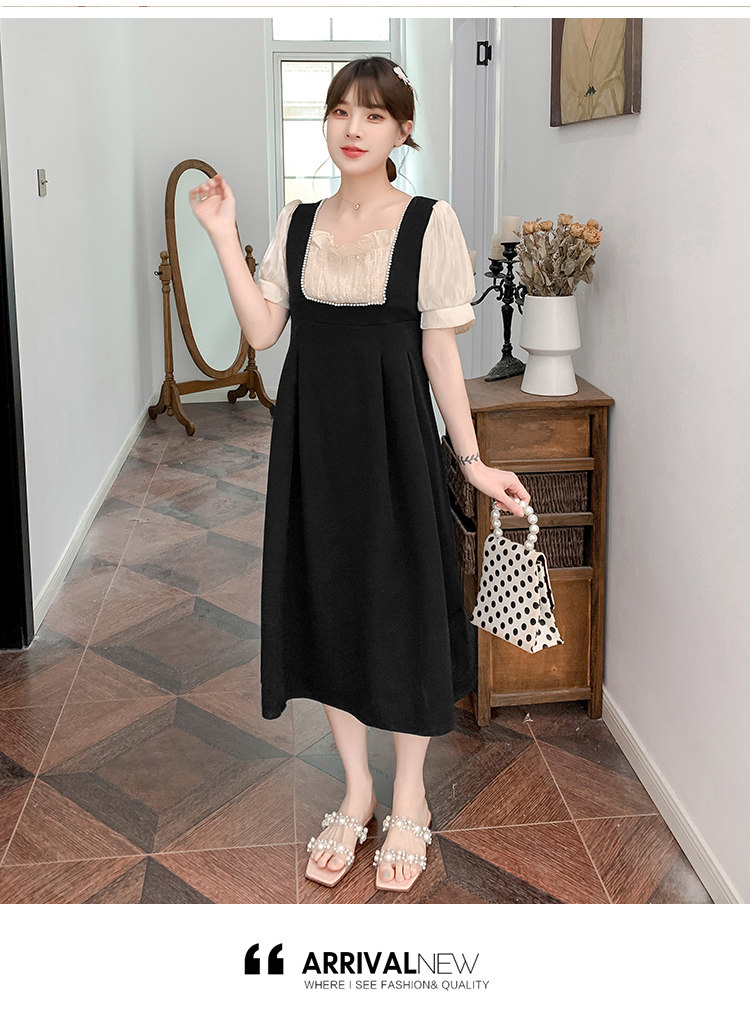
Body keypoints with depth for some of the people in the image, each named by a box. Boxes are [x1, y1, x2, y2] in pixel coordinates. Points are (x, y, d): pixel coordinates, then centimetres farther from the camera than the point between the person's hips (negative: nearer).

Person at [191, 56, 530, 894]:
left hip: (393, 433, -4)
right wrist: (224, 236, -5)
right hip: (312, 435, 4)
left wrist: (473, 461, -7)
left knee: (401, 604, 4)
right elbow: (261, 330, 1)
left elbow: (440, 348, -4)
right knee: (326, 603, 10)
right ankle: (355, 790, 29)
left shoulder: (430, 222, -4)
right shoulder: (297, 221, 7)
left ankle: (408, 800, 24)